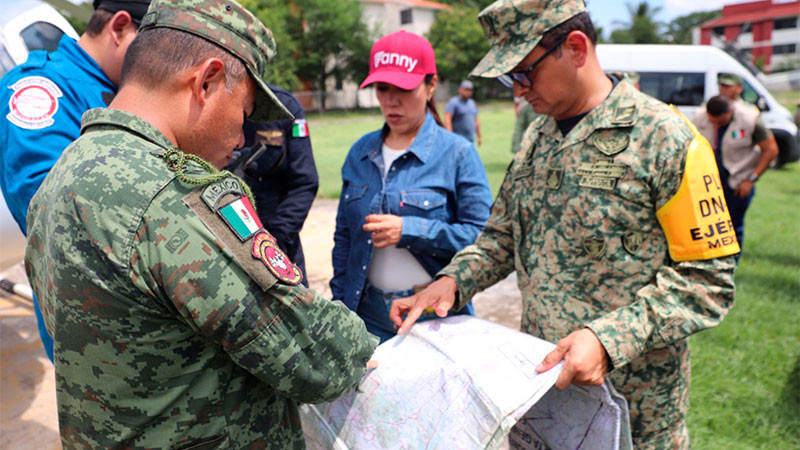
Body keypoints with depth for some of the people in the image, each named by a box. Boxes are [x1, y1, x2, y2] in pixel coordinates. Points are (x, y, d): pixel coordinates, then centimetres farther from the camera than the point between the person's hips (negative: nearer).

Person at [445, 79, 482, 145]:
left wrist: (479, 136, 20)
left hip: (471, 140, 7)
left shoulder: (472, 103, 18)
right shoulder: (453, 102, -6)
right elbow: (447, 119, -16)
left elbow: (476, 120, 24)